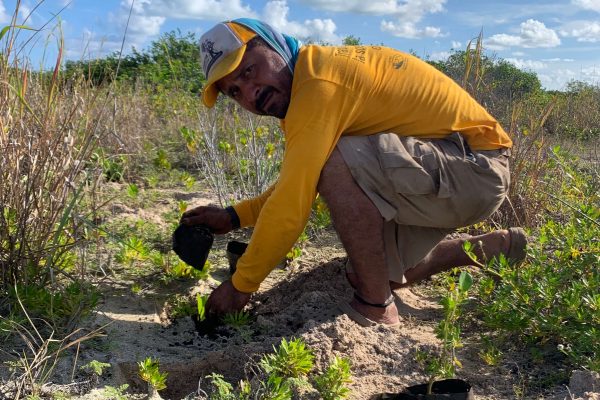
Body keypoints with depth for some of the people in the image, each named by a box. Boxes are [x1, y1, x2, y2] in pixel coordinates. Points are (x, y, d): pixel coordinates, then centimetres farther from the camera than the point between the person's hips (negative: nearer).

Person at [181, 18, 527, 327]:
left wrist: (241, 284, -14)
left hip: (477, 165, -10)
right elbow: (298, 184, 16)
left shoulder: (320, 83, -24)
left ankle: (376, 309, -11)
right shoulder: (306, 85, 7)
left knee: (336, 164, -28)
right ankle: (501, 247, 33)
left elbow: (292, 206, -26)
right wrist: (233, 217, 6)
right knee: (386, 271, 19)